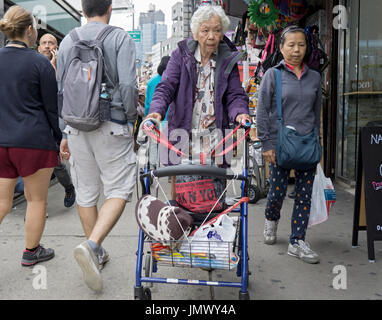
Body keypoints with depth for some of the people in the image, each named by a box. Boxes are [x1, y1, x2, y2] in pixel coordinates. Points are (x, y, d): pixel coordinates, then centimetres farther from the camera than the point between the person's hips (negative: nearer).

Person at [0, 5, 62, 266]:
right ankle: (31, 252, 25)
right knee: (37, 199, 11)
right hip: (33, 141, -5)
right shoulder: (39, 63, -8)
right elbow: (53, 108, -6)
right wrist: (62, 141, 2)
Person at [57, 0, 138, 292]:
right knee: (119, 190, 2)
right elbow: (127, 85, -13)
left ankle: (96, 255, 24)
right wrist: (131, 121, 1)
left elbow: (61, 90, 11)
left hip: (77, 126, 5)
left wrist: (64, 132, 17)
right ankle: (91, 245, -18)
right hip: (111, 126, -4)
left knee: (86, 193, 12)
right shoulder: (120, 37, -2)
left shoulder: (67, 41, 11)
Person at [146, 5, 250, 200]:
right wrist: (156, 110, -25)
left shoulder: (228, 60, 6)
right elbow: (166, 87, -5)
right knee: (177, 185, 4)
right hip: (181, 134, -1)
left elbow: (235, 95, 3)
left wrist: (239, 113, -20)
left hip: (214, 139, 1)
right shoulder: (181, 55, 3)